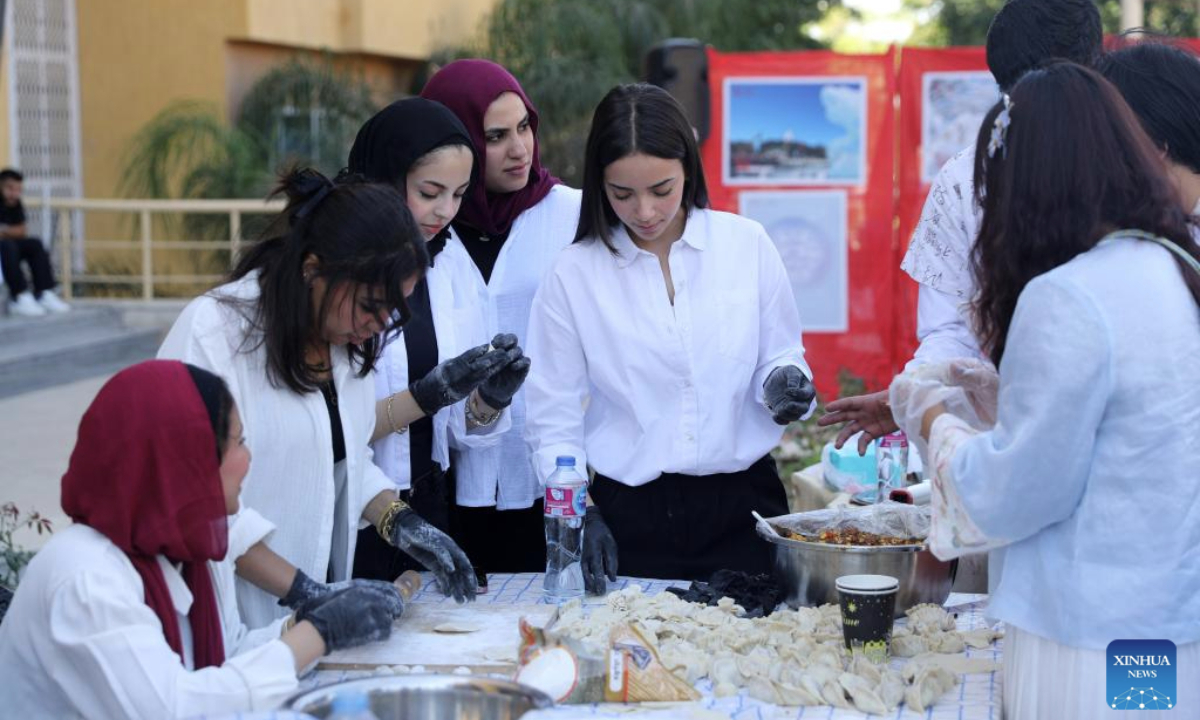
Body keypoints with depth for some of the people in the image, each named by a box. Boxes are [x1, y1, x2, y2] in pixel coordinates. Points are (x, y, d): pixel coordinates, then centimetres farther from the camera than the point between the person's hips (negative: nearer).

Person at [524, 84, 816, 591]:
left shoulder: (747, 244, 1)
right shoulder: (573, 274, -1)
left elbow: (781, 355, 11)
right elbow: (553, 421, 1)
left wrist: (784, 384, -12)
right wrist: (582, 516, -10)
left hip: (741, 507, 1)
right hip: (631, 519, -1)